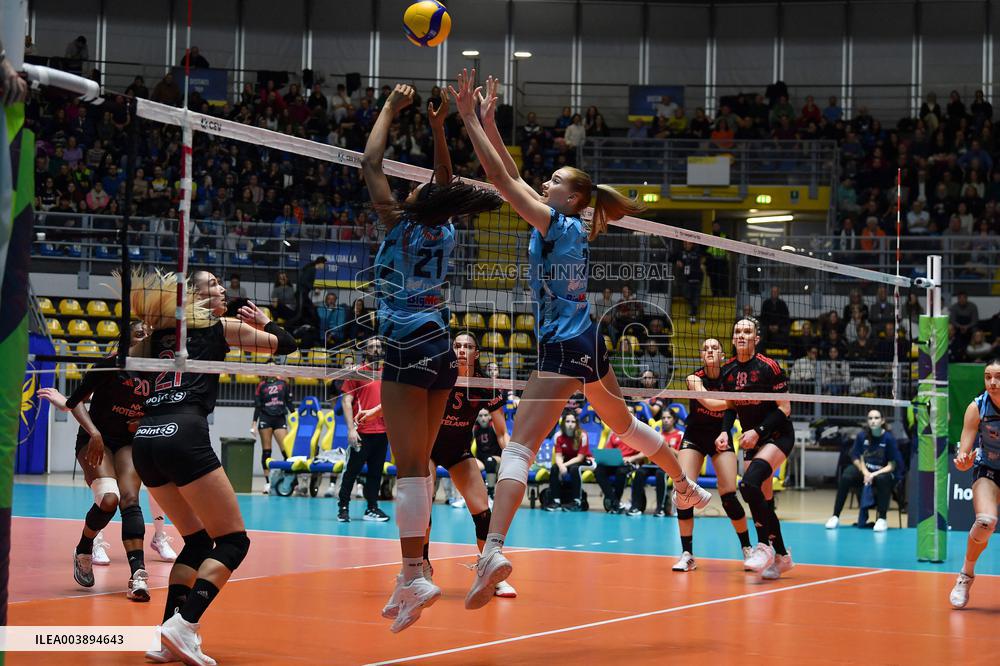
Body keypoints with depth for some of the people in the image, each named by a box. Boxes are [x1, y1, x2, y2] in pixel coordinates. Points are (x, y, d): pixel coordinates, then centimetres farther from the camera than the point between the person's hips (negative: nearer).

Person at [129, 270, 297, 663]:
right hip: (183, 436, -7)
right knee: (233, 540, 1)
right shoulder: (221, 327, 12)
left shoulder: (157, 335, 24)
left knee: (197, 541, 19)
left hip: (145, 441, 7)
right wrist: (264, 322, 38)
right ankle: (183, 627, -15)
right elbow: (285, 345, 19)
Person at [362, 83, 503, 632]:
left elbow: (370, 163, -3)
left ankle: (414, 578, -18)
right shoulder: (445, 231, 6)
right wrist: (437, 127, 21)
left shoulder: (402, 224, -9)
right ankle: (411, 571, 14)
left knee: (410, 465, -12)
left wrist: (392, 107, 7)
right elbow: (447, 181, 25)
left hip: (409, 350, -7)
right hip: (440, 350, 7)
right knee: (420, 463, 11)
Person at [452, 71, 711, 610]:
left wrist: (470, 120, -15)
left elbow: (502, 180, -17)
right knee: (626, 426, 29)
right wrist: (487, 122, 8)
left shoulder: (559, 224, -11)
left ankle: (493, 550, -30)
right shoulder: (569, 228, 10)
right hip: (587, 345, 10)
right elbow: (511, 178, 13)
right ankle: (688, 488, 45)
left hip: (563, 349, -10)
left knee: (519, 448, -17)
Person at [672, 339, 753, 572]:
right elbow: (709, 403, -28)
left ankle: (747, 548, 8)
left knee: (729, 496, -12)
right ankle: (687, 554, -4)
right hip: (694, 436, 0)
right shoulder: (695, 378, -12)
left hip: (720, 436, 0)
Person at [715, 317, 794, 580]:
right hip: (752, 440, 7)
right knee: (763, 501, 3)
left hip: (778, 435, -7)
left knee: (749, 484, -28)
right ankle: (781, 557, 14)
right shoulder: (728, 370, 4)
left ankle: (765, 546, -18)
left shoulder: (768, 367, -14)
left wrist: (758, 431, -20)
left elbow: (785, 408, -12)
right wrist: (725, 431, 0)